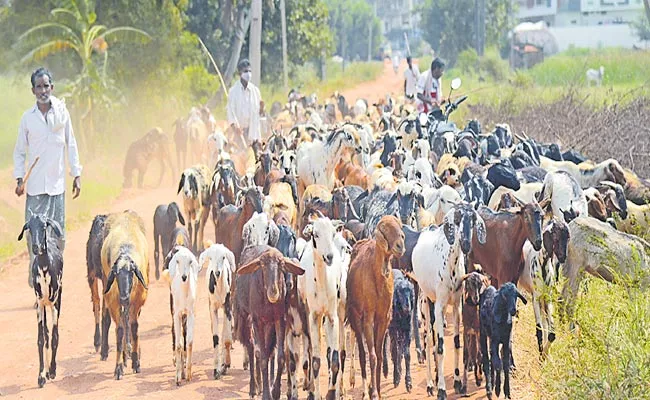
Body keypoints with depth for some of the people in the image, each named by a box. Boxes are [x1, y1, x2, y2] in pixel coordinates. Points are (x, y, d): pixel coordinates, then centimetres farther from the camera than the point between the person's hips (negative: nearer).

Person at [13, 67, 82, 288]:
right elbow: (19, 151, 9)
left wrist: (76, 175, 4)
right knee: (34, 232, -6)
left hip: (57, 184, 1)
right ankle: (36, 282, -1)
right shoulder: (28, 117, 2)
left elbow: (71, 144, 8)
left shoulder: (62, 112, 3)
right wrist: (19, 178, -2)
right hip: (35, 186, -1)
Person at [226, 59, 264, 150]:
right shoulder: (233, 91, -3)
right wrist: (234, 125, -23)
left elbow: (259, 113, 10)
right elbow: (230, 110, -9)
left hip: (252, 128, 3)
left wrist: (261, 108, -13)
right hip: (239, 129, -3)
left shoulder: (255, 90, 6)